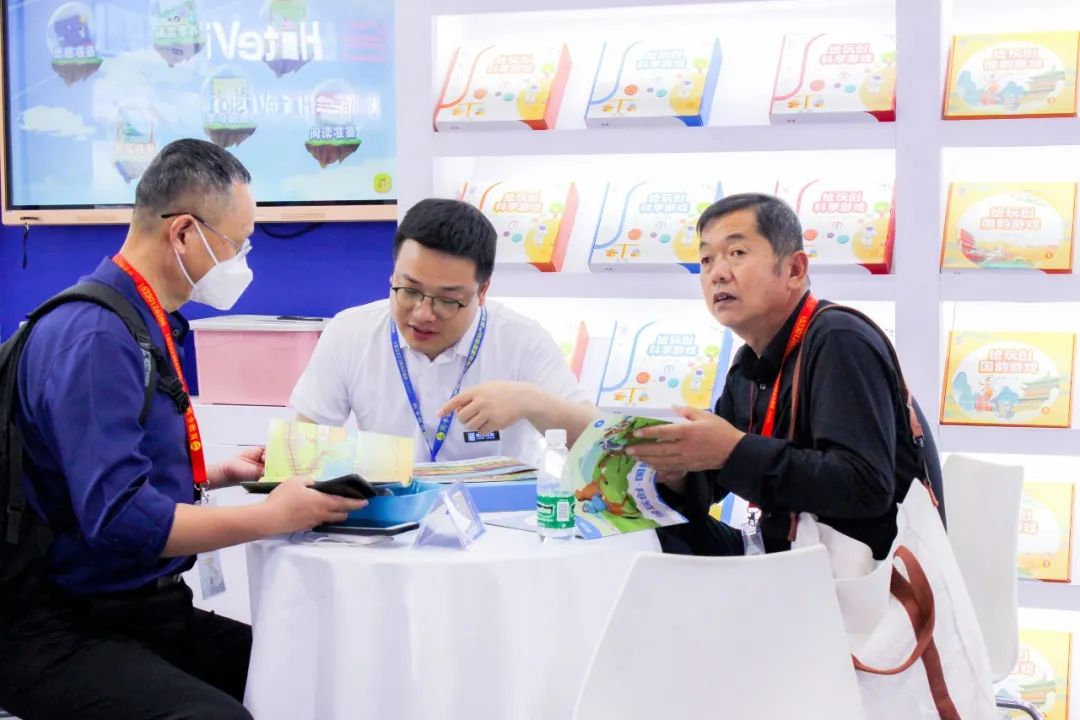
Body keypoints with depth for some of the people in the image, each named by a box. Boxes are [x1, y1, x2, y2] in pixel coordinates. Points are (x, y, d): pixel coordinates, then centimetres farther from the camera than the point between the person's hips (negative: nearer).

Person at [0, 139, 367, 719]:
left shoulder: (149, 324, 12)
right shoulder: (93, 338, -20)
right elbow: (118, 517, -27)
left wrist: (223, 474, 12)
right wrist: (274, 516, -22)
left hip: (143, 609, 9)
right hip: (63, 631, -9)